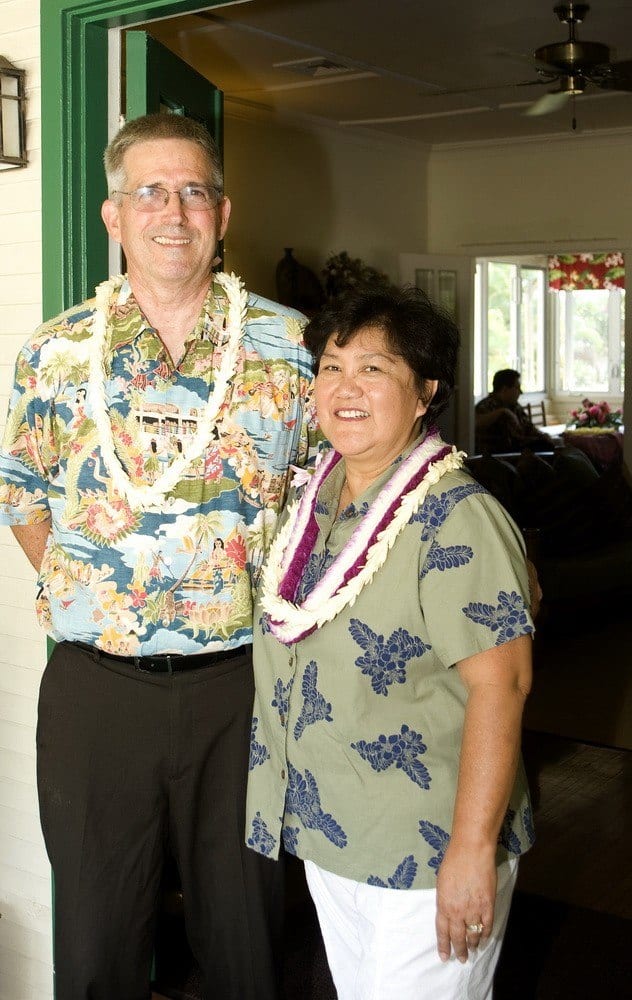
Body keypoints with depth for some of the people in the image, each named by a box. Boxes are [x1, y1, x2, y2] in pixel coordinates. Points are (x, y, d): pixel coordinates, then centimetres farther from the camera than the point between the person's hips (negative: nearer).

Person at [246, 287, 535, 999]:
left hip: (426, 851, -7)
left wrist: (473, 847, -25)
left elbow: (500, 682, -24)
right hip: (325, 835, 7)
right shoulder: (311, 500, 4)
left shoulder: (456, 518, -20)